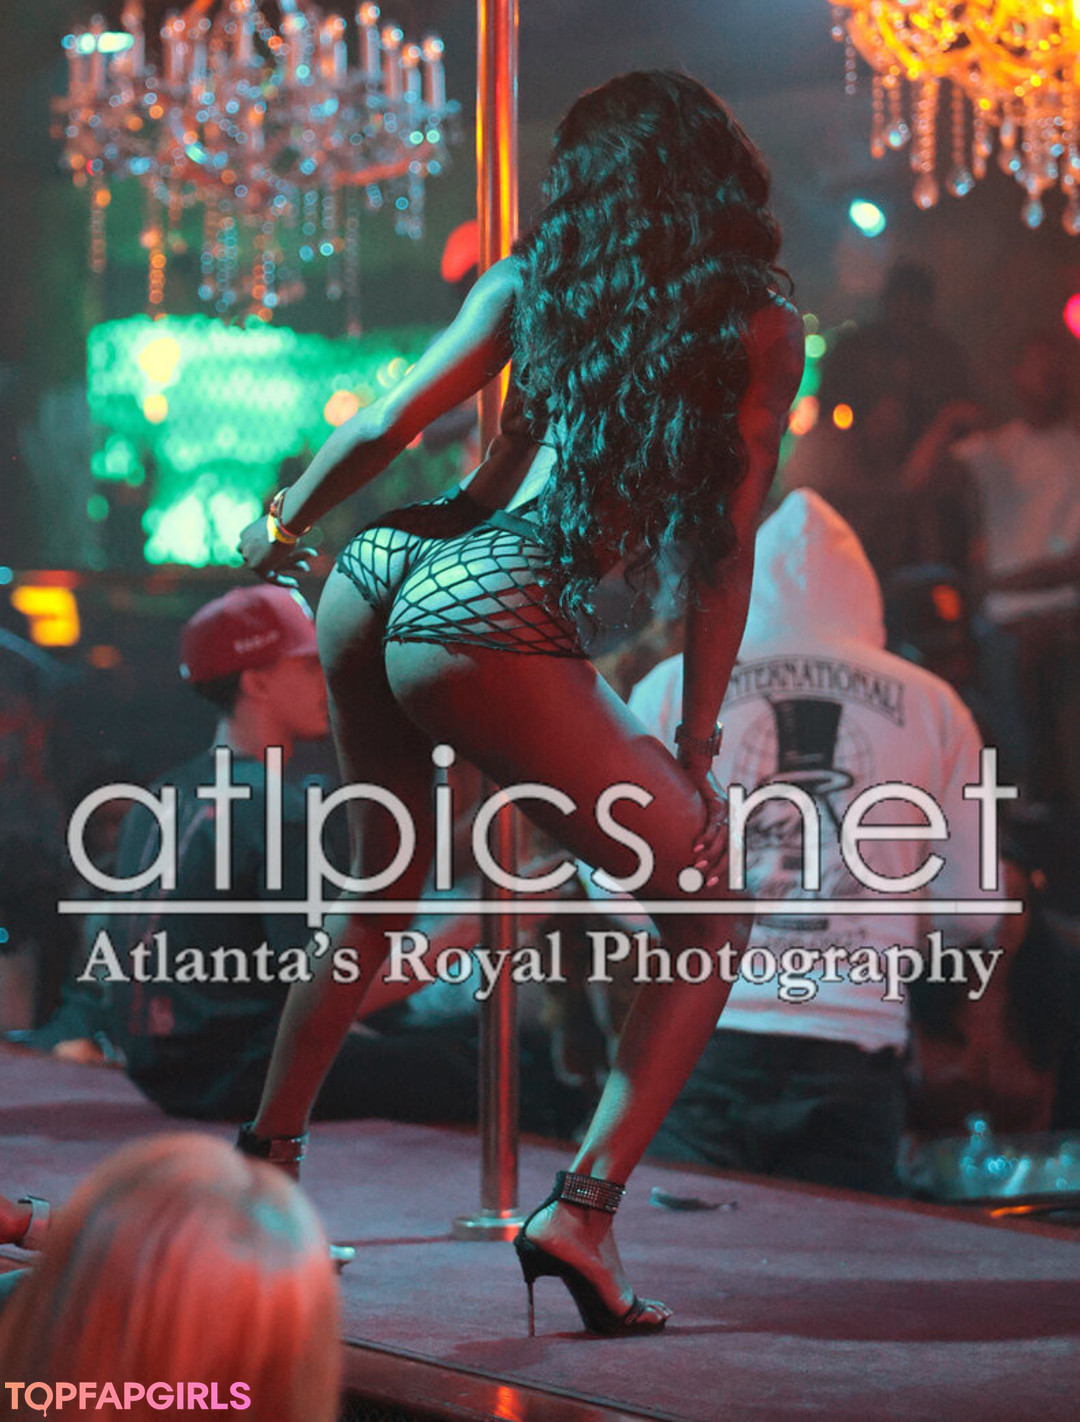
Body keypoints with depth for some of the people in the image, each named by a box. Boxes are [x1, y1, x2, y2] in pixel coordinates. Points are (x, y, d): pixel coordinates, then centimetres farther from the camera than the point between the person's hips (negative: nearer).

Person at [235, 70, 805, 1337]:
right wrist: (696, 747, 10)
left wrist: (282, 526, 28)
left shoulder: (526, 282, 14)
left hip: (377, 577, 6)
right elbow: (723, 556, 4)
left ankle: (269, 1153, 40)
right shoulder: (760, 330, 6)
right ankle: (583, 1210, -5)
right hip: (491, 623, -6)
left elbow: (380, 432, 10)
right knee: (711, 914, 7)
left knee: (383, 891, 30)